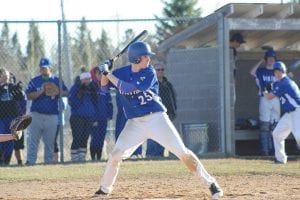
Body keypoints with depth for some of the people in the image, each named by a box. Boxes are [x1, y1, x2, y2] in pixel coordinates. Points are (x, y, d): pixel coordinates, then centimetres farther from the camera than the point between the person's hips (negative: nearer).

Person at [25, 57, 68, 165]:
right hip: (36, 115, -1)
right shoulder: (34, 81, 7)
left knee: (50, 141, 4)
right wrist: (41, 91, -14)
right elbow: (29, 96, -2)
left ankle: (49, 161, 10)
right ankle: (30, 161, -8)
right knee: (33, 141, -6)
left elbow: (66, 92, 3)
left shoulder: (57, 80, 9)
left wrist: (57, 93, -15)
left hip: (52, 116, 1)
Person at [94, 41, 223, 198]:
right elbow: (104, 88, 8)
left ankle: (210, 182, -2)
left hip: (157, 119, -2)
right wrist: (104, 73, -10)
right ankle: (104, 188, 16)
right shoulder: (121, 73, 2)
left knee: (183, 152, -7)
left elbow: (130, 89, -20)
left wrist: (110, 75, -20)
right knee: (115, 155, -5)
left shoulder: (149, 73, -9)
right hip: (135, 123, 3)